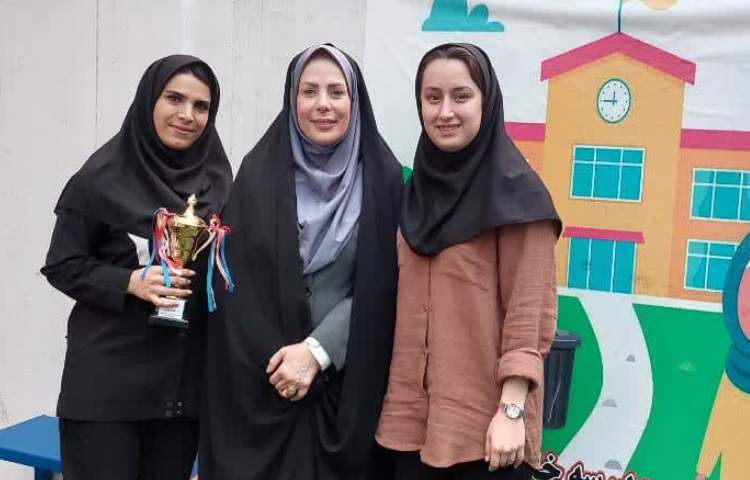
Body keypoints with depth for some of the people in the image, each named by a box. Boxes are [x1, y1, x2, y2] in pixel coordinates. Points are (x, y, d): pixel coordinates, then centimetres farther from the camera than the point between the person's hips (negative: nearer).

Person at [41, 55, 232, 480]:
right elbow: (62, 265, -4)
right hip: (107, 380, -4)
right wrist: (130, 282, -19)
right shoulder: (103, 176, -6)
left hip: (186, 381, 4)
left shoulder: (218, 181, 6)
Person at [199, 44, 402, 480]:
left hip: (345, 379, 0)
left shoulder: (382, 178, 0)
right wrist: (277, 360, -8)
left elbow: (381, 288, -4)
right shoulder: (260, 173, 2)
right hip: (261, 379, 0)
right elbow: (237, 282, 0)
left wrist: (317, 351, -13)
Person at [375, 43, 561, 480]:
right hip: (413, 415, 5)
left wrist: (512, 411, -17)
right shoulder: (417, 189, 9)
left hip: (484, 418, -5)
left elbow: (529, 309, -12)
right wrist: (399, 401, 11)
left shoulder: (516, 194, -9)